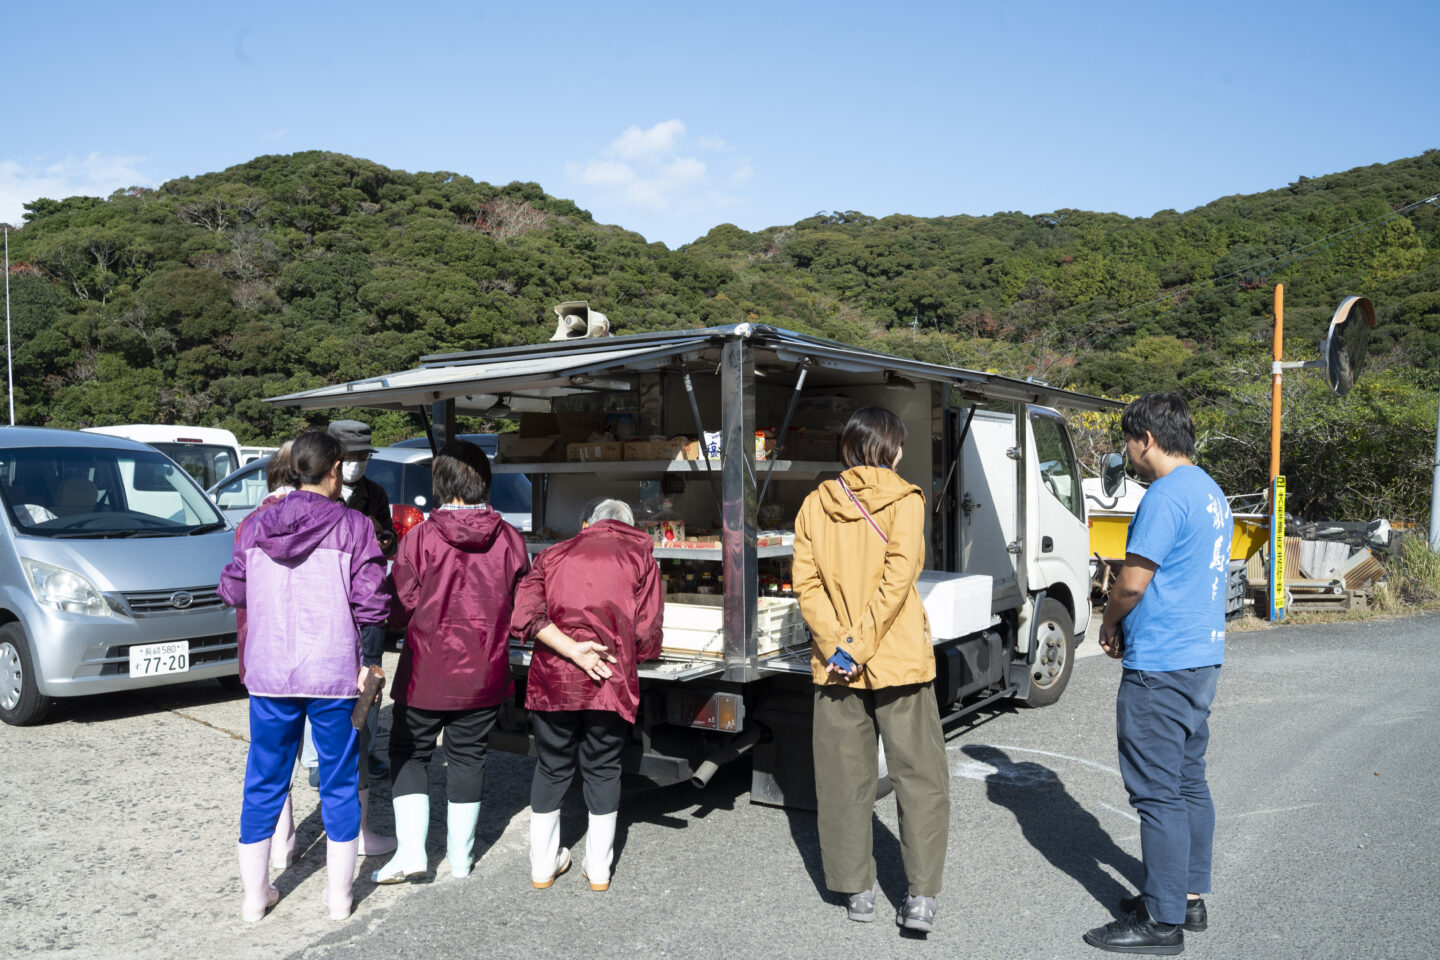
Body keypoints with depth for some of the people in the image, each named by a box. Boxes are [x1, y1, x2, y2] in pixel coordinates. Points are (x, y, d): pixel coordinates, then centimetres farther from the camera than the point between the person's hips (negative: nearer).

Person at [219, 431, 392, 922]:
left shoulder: (254, 528, 2)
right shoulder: (353, 527, -9)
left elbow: (233, 591, 10)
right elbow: (371, 601, -14)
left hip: (268, 674, 3)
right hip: (333, 674, -3)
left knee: (264, 782, 16)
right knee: (339, 782, 11)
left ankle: (254, 894, 27)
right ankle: (339, 894, 21)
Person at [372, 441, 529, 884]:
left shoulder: (419, 538, -14)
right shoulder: (511, 540, -6)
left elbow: (402, 607, -8)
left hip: (426, 672, -2)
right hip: (485, 675, 3)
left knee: (408, 754, 15)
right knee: (467, 757, 15)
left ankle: (410, 850, 8)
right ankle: (460, 855, 24)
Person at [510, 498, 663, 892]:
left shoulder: (554, 554, 12)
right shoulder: (639, 555, 7)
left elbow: (525, 614, -6)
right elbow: (647, 632, -2)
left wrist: (572, 650, -12)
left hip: (552, 679, 2)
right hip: (611, 683, -1)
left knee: (551, 768, 18)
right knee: (603, 770, 15)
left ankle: (543, 864, 29)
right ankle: (599, 868, 24)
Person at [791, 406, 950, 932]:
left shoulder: (815, 503, 5)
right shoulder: (903, 499, -5)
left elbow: (805, 581, -4)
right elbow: (897, 578, -16)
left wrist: (836, 646, -9)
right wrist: (859, 646, -15)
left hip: (833, 663, 3)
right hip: (898, 657, -3)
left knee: (844, 778, 12)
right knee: (920, 776, 8)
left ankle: (857, 890, 19)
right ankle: (921, 895, 5)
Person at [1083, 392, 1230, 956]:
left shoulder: (1167, 496, -17)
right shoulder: (1211, 493, 14)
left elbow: (1133, 581, -19)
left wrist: (1109, 624, 0)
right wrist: (1131, 626, 13)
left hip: (1160, 666, -10)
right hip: (1202, 657, 10)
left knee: (1158, 793, -2)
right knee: (1189, 783, 17)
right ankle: (1189, 897, 28)